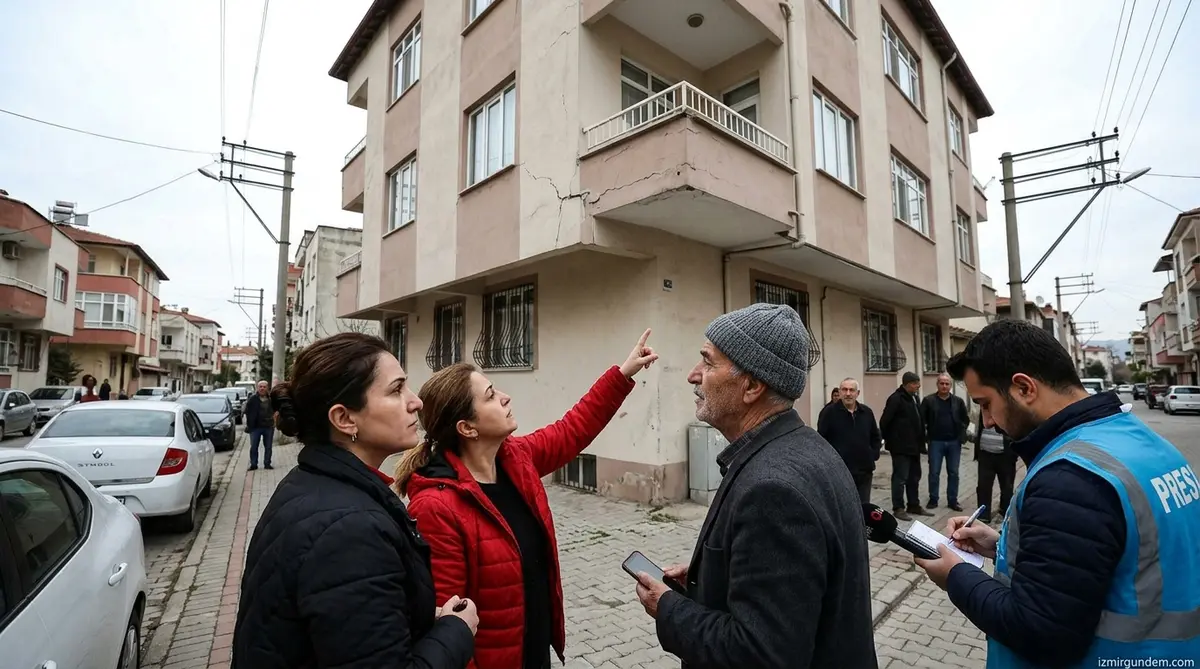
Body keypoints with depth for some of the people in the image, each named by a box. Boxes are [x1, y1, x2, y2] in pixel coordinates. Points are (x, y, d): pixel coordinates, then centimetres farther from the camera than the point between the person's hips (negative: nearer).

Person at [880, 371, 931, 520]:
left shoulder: (914, 398, 11)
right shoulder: (895, 399, -17)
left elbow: (918, 420, 20)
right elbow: (884, 422, -18)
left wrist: (920, 442, 15)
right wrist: (889, 441, -9)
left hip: (914, 446, 9)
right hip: (901, 447, -9)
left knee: (914, 477, 17)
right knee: (900, 478, -2)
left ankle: (914, 505, 28)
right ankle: (898, 508, 6)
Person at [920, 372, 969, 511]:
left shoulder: (958, 401, 3)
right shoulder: (928, 400, -4)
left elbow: (966, 419, 12)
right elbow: (921, 419, -2)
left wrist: (961, 434, 3)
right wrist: (926, 436, -7)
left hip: (954, 442, 2)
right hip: (936, 442, -2)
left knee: (953, 473, 9)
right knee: (934, 472, 3)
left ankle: (953, 501, 19)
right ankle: (933, 500, 14)